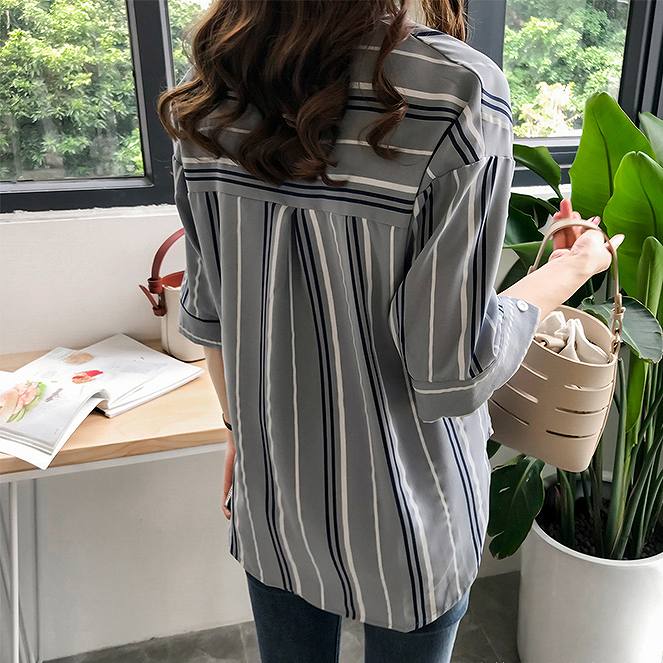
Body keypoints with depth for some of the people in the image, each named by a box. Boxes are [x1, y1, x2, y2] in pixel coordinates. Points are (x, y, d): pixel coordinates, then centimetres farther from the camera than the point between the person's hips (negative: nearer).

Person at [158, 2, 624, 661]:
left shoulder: (210, 88, -7)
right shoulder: (459, 92, -24)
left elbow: (206, 311, 0)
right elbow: (450, 375, -21)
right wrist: (573, 267, -4)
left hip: (269, 491, 5)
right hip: (401, 510, -4)